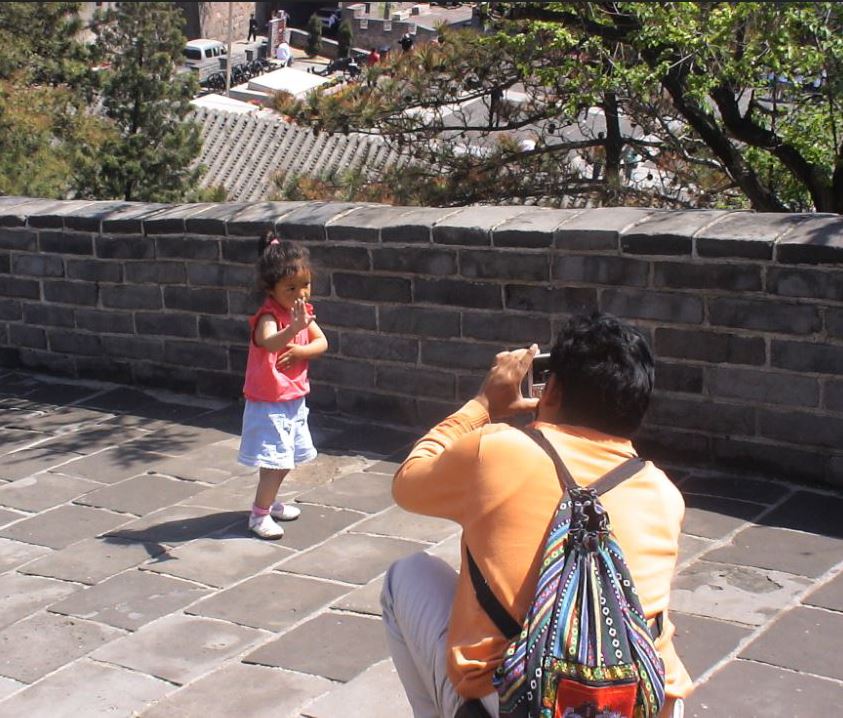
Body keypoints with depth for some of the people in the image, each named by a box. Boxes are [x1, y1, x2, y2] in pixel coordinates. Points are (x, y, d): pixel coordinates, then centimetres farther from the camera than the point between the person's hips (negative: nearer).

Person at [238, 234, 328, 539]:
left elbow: (322, 343, 1)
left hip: (294, 400, 8)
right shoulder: (269, 316, -24)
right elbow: (269, 342, -45)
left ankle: (269, 502, 38)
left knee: (285, 460, 20)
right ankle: (259, 515, 5)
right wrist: (295, 328, -62)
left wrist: (301, 350, -18)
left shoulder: (303, 311, 2)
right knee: (275, 461, -8)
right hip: (269, 403, -8)